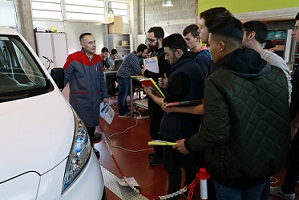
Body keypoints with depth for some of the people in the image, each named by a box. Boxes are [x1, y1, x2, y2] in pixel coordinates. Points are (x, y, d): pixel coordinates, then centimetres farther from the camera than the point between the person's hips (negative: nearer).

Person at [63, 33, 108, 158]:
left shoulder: (98, 59, 7)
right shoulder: (73, 59, -10)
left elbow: (101, 79, 15)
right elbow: (64, 78, -7)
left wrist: (104, 96, 15)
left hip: (95, 100, 5)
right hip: (80, 101, -5)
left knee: (92, 126, 15)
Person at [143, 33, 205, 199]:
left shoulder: (181, 73, -26)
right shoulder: (194, 66, 5)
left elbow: (168, 105, -22)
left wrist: (151, 95, -8)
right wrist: (168, 85, 4)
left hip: (176, 129, -10)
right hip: (190, 125, 10)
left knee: (173, 166, 9)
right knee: (188, 160, 24)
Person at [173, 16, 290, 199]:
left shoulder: (217, 80, -24)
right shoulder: (277, 72, -6)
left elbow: (217, 133, -26)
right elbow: (284, 118, 4)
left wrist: (188, 145, -9)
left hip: (233, 170, -5)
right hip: (269, 164, 5)